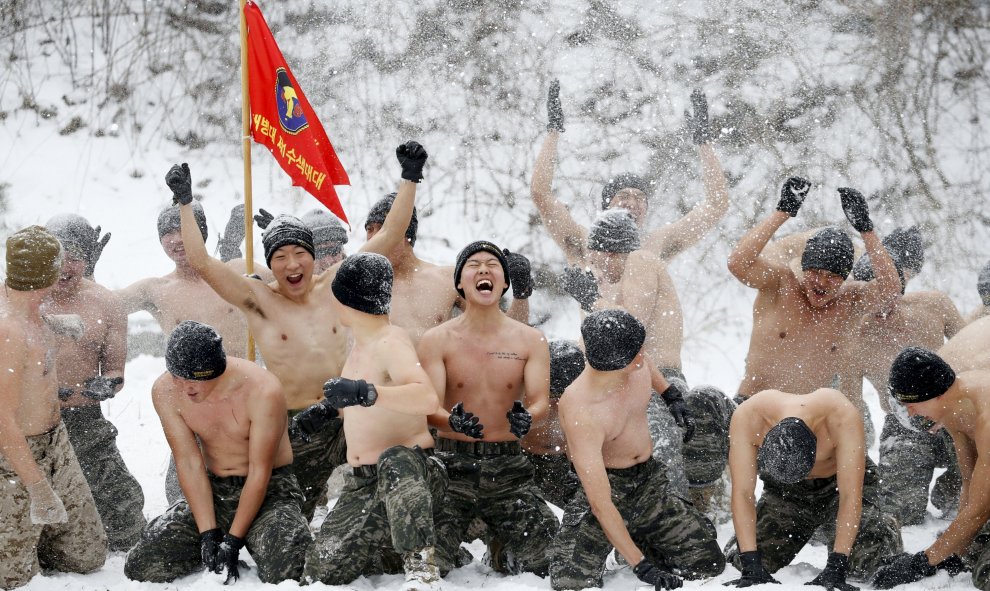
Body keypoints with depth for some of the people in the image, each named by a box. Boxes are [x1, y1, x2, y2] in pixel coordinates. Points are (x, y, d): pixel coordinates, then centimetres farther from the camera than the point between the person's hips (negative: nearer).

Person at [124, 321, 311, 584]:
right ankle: (215, 554, 16)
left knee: (285, 572, -29)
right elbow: (190, 464, -10)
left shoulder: (263, 391, -25)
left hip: (269, 488, -3)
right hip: (212, 489, 4)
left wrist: (233, 541, -19)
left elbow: (259, 472, -18)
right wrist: (208, 535, -17)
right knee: (141, 567, -13)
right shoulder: (165, 391, -13)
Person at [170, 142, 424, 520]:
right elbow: (201, 263, -11)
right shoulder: (259, 301, -2)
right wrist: (185, 202, -13)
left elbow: (388, 237, 8)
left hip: (346, 421, 2)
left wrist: (410, 179, 6)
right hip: (292, 428, -2)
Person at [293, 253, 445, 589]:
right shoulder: (361, 344, 13)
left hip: (417, 472, -9)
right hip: (364, 483, 9)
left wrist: (365, 393, -46)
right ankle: (390, 551, 23)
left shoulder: (390, 342, -16)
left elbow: (428, 399, -36)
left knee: (394, 461, -45)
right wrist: (328, 409, 23)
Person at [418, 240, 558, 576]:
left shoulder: (531, 341, 4)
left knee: (541, 562, -6)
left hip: (509, 468, 1)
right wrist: (452, 421, -34)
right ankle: (453, 546, 22)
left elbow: (542, 402, -8)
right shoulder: (437, 341, -1)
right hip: (452, 464, -1)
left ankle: (501, 549, 28)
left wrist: (527, 418, -33)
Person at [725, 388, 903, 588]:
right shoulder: (746, 417, -35)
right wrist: (752, 568, -37)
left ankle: (886, 528, 16)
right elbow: (742, 494, -31)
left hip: (843, 480, -1)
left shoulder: (843, 416, -39)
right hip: (785, 492, 2)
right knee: (754, 562, -14)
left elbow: (850, 497, -36)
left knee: (864, 563, -21)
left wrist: (835, 568, -40)